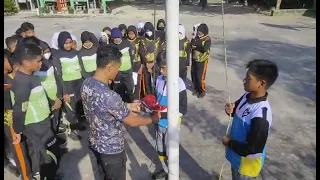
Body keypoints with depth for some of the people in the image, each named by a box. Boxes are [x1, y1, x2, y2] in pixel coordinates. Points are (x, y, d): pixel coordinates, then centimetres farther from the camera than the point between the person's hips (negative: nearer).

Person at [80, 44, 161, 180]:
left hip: (95, 143, 7)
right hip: (111, 149, -7)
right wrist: (153, 119, -4)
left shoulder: (86, 84, -10)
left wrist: (127, 106, 8)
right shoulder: (109, 96, -36)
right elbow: (133, 122, -22)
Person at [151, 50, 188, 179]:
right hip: (159, 123, 6)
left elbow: (183, 110, -18)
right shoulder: (159, 79, -4)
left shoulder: (179, 84, -21)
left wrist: (165, 114, -25)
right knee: (160, 150, 22)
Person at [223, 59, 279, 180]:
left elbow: (253, 149, -30)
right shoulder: (247, 96, -11)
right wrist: (231, 110, -13)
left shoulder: (260, 116, -37)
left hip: (247, 163, -7)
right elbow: (238, 112, 9)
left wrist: (230, 143, -17)